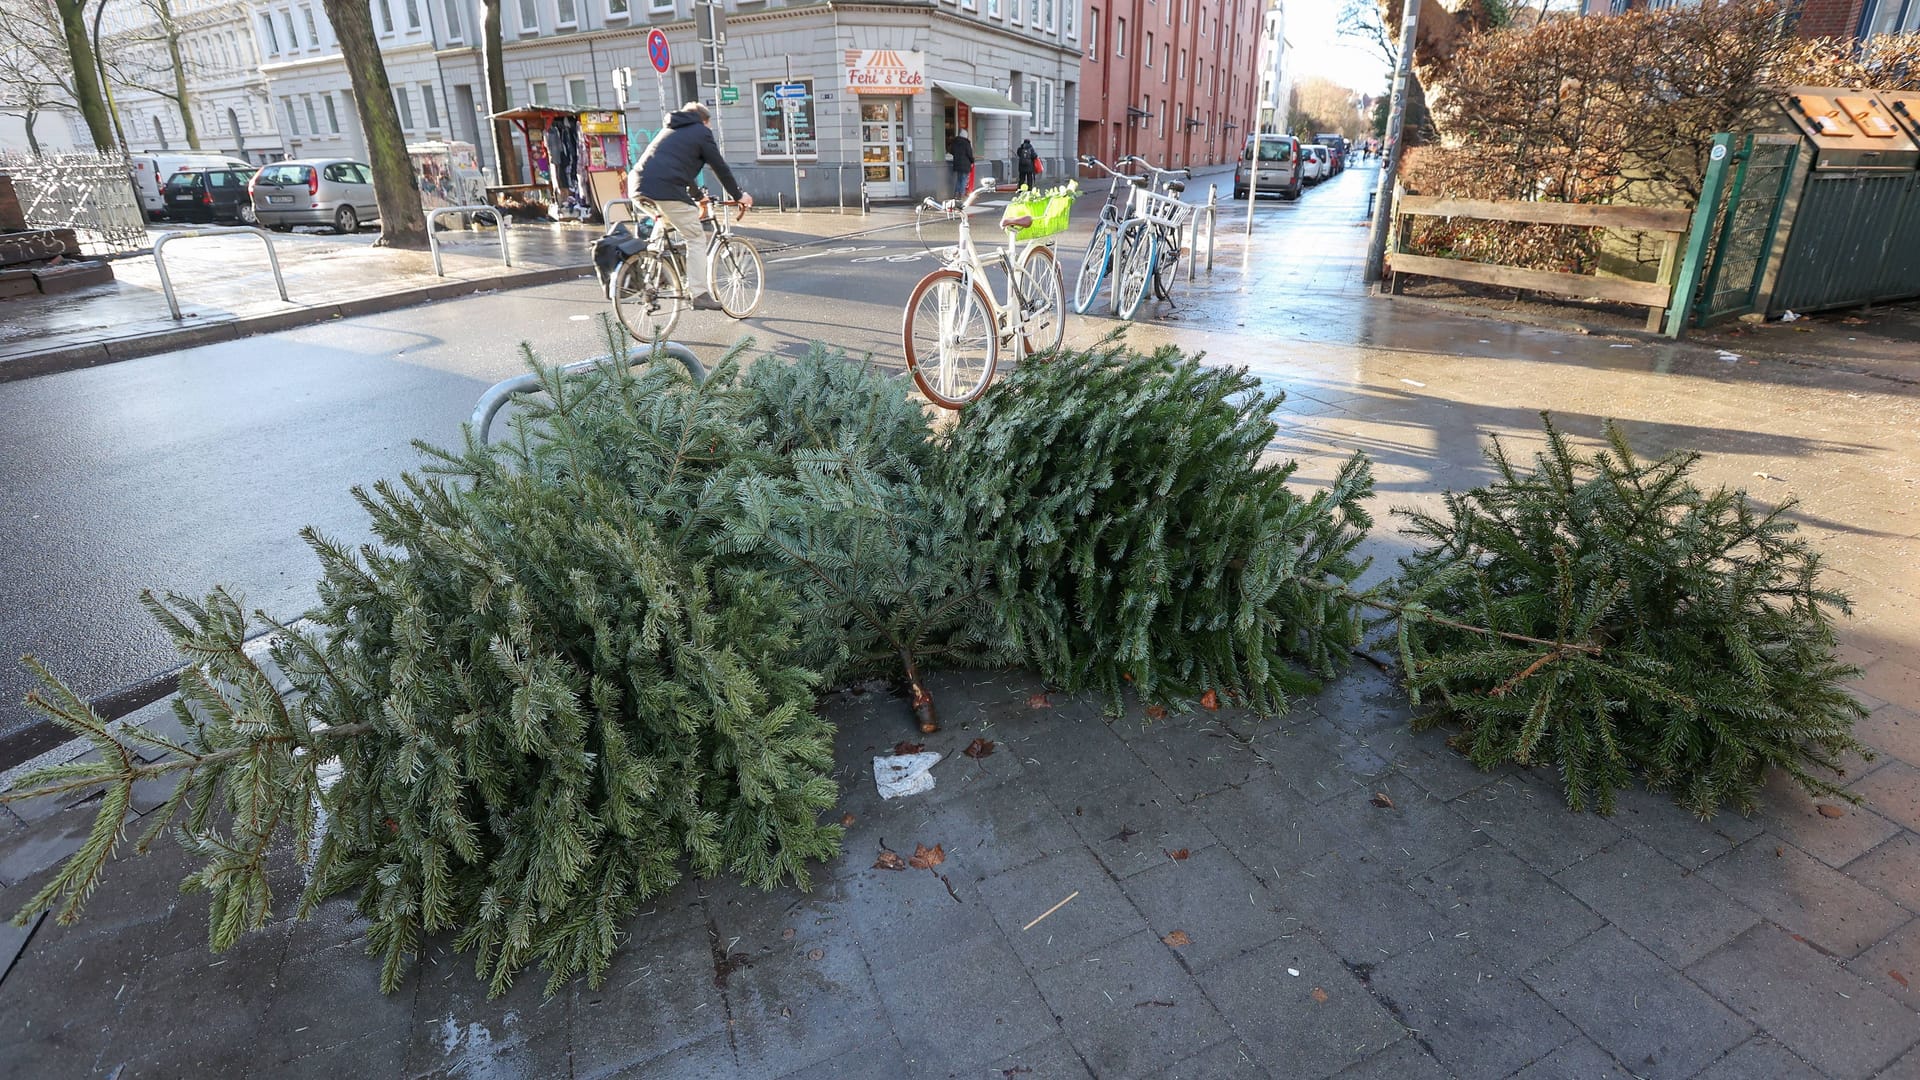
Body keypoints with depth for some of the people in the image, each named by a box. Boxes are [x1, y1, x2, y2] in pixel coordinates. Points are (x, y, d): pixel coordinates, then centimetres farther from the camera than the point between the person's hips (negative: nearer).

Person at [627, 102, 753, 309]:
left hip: (638, 187, 8)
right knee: (696, 239, 0)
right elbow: (720, 167, 10)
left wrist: (694, 197, 48)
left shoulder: (669, 130, 33)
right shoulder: (701, 132, 11)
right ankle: (700, 294, -6)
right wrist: (738, 195, 21)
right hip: (666, 189, -7)